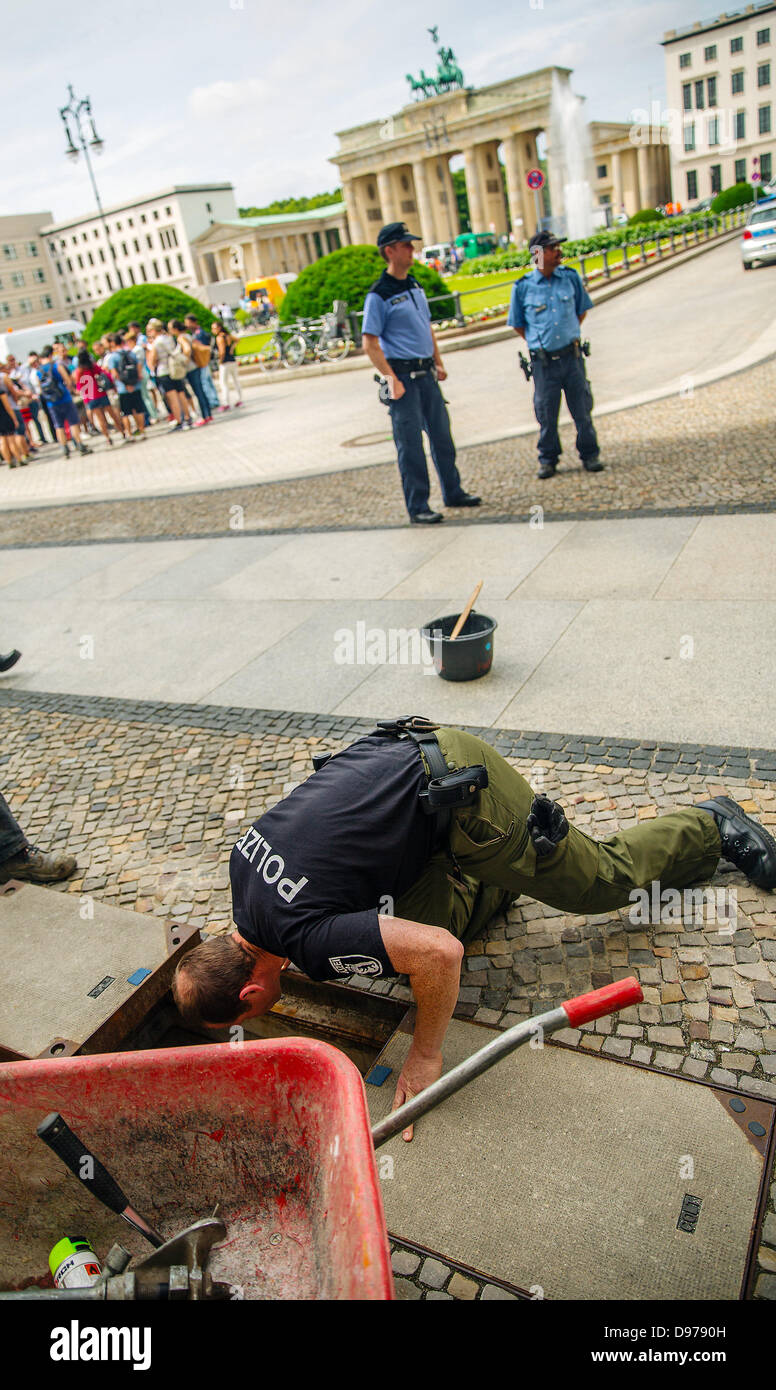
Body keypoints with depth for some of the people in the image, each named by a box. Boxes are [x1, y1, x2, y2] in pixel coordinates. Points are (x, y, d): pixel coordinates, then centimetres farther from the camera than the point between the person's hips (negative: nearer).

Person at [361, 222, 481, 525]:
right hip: (403, 375, -8)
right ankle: (417, 507, 5)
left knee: (441, 435, 13)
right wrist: (392, 380, -20)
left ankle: (453, 492, 26)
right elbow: (369, 343, -14)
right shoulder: (379, 295, -11)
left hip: (426, 373, 8)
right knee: (410, 444, -2)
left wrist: (438, 363, 17)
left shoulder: (414, 285, 14)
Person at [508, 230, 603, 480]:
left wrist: (571, 335, 12)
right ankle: (548, 459, 18)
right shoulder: (523, 287, -3)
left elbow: (582, 310, 18)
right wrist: (538, 343, 6)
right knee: (546, 413, 4)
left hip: (571, 356, 2)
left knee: (582, 408, 5)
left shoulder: (570, 277, 4)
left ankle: (589, 455, 17)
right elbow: (517, 324, 8)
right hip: (544, 362, -2)